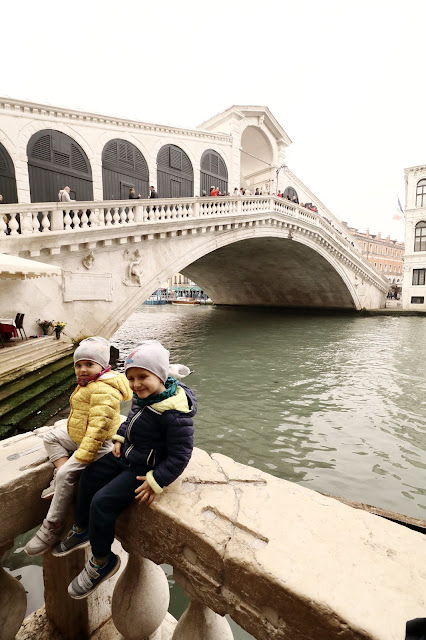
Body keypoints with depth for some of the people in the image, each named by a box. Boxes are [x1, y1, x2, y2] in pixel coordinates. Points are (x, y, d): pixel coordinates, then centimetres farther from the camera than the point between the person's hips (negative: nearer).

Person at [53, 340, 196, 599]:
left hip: (144, 468, -9)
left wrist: (155, 481, -23)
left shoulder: (174, 413, -33)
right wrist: (120, 439, 4)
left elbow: (180, 454, -26)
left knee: (102, 502, -12)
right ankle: (82, 531, 41)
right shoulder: (144, 397, -7)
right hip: (126, 456, 9)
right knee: (89, 476, 17)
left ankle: (102, 561, 15)